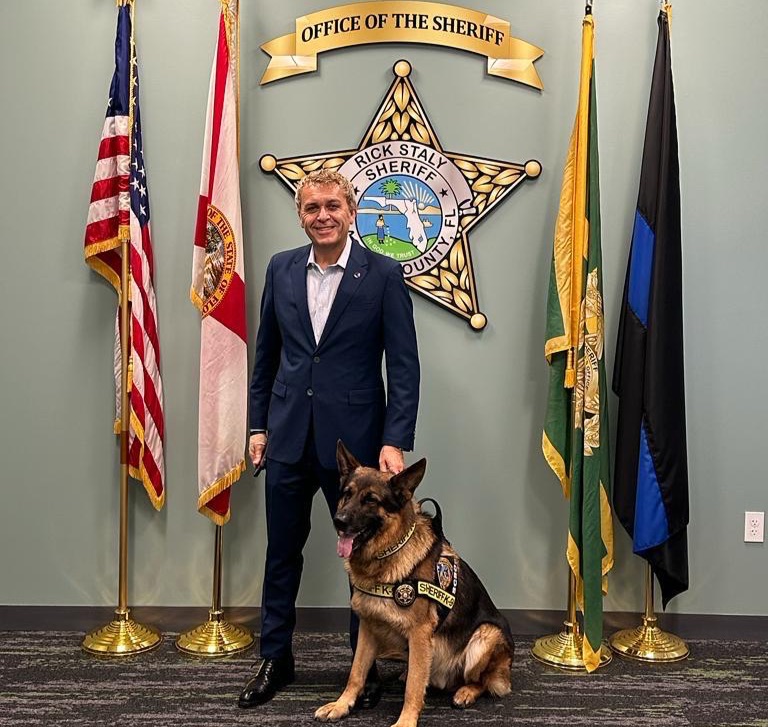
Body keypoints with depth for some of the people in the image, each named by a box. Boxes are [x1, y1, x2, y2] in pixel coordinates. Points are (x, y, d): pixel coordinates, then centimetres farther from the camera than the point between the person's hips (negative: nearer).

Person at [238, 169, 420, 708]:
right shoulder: (281, 269, 6)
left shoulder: (383, 274, -6)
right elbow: (266, 354, 12)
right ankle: (276, 658, 31)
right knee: (282, 552, 13)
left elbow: (404, 365, -8)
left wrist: (396, 441, -14)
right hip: (288, 437, 4)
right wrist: (259, 425, 10)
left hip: (355, 440, -3)